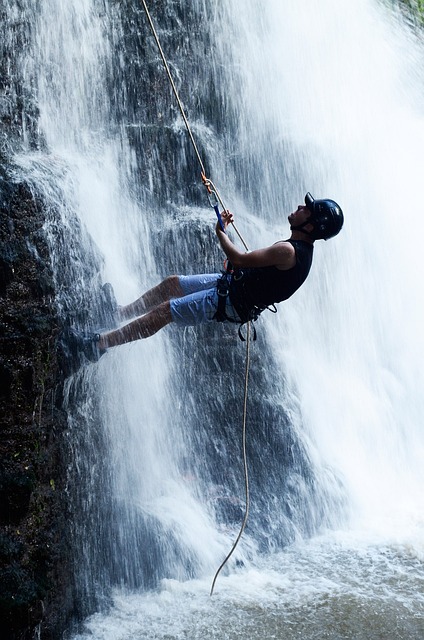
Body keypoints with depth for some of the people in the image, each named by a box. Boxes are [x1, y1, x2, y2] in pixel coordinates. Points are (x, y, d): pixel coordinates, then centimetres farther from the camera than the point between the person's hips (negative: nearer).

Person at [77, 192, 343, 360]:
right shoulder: (301, 248, 5)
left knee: (166, 309, -9)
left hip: (230, 302, -9)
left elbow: (240, 259, -24)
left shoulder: (288, 250, -27)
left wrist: (221, 232, -9)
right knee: (172, 283, 13)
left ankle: (102, 343, 0)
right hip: (235, 284, 10)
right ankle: (118, 313, 25)